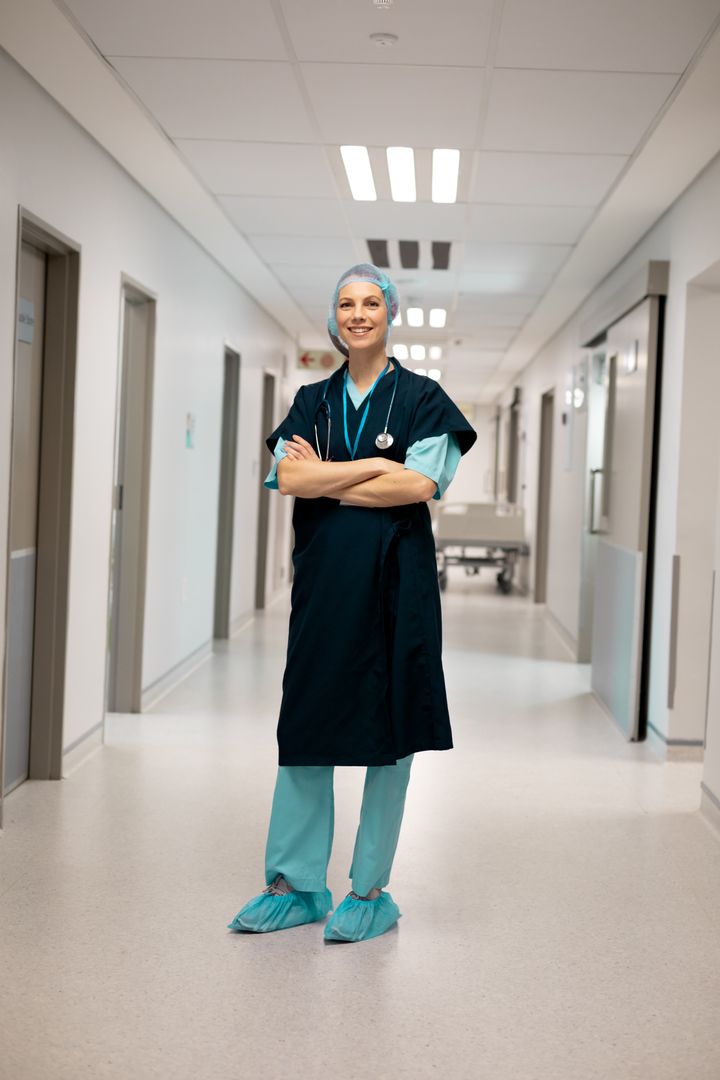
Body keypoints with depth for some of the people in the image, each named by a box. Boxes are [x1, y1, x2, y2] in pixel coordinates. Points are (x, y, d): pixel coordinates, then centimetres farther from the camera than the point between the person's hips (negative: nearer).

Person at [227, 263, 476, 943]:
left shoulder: (420, 398, 3)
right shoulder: (312, 401, 13)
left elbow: (421, 485, -11)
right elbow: (288, 478, -3)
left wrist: (327, 478, -7)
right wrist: (377, 465, -10)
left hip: (394, 580, -3)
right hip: (323, 577, 4)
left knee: (387, 731, 1)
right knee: (305, 724, 5)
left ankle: (371, 892, 11)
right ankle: (296, 884, 15)